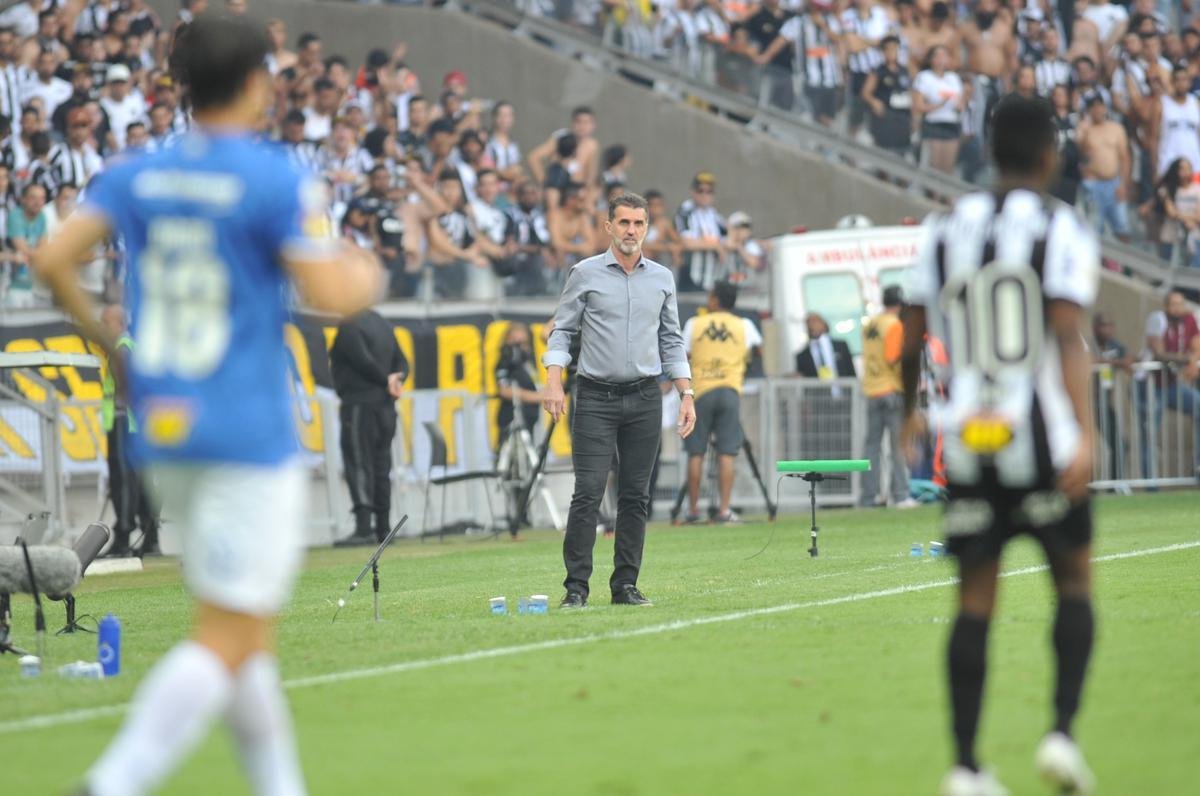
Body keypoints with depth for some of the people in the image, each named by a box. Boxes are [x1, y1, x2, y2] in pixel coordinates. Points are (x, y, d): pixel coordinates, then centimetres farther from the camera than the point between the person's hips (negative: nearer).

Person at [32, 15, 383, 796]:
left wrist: (107, 344, 14)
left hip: (163, 435, 7)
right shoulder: (276, 180, -10)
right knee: (227, 641, -6)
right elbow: (332, 294, -15)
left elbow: (54, 261, 0)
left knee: (248, 625, 17)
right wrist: (367, 274, 8)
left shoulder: (137, 176, 7)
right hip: (249, 433, -7)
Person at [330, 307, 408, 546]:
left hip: (359, 404, -8)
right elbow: (401, 362, 14)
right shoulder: (381, 323, 16)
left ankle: (364, 528, -21)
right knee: (380, 467, 12)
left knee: (358, 465, -11)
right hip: (386, 406, 9)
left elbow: (364, 362, -19)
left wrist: (387, 381, -7)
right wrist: (394, 381, -3)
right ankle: (383, 529, 14)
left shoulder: (349, 327, -11)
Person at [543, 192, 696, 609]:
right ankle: (576, 586, -8)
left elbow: (671, 341, 15)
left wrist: (686, 393, 7)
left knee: (635, 496, 3)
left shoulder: (662, 278, 10)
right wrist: (554, 381, -14)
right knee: (588, 492, -10)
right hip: (596, 398, -3)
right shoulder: (585, 274, 0)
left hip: (644, 399, 3)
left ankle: (625, 584, 9)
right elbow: (562, 331, 0)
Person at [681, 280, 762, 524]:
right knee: (726, 453, -3)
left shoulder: (694, 324, 5)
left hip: (700, 390, 0)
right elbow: (758, 347, 23)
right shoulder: (744, 325, 7)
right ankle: (724, 510, -8)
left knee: (696, 453, 6)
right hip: (730, 390, 0)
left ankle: (693, 509, 8)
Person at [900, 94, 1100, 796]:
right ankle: (1062, 732, -2)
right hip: (1041, 437, -3)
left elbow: (912, 339, 13)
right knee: (1075, 582, 13)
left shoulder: (945, 230, 8)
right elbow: (1069, 341, -15)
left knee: (975, 601, 5)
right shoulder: (1063, 232, -4)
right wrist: (1084, 435, -21)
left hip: (966, 443, 3)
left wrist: (911, 414, 30)